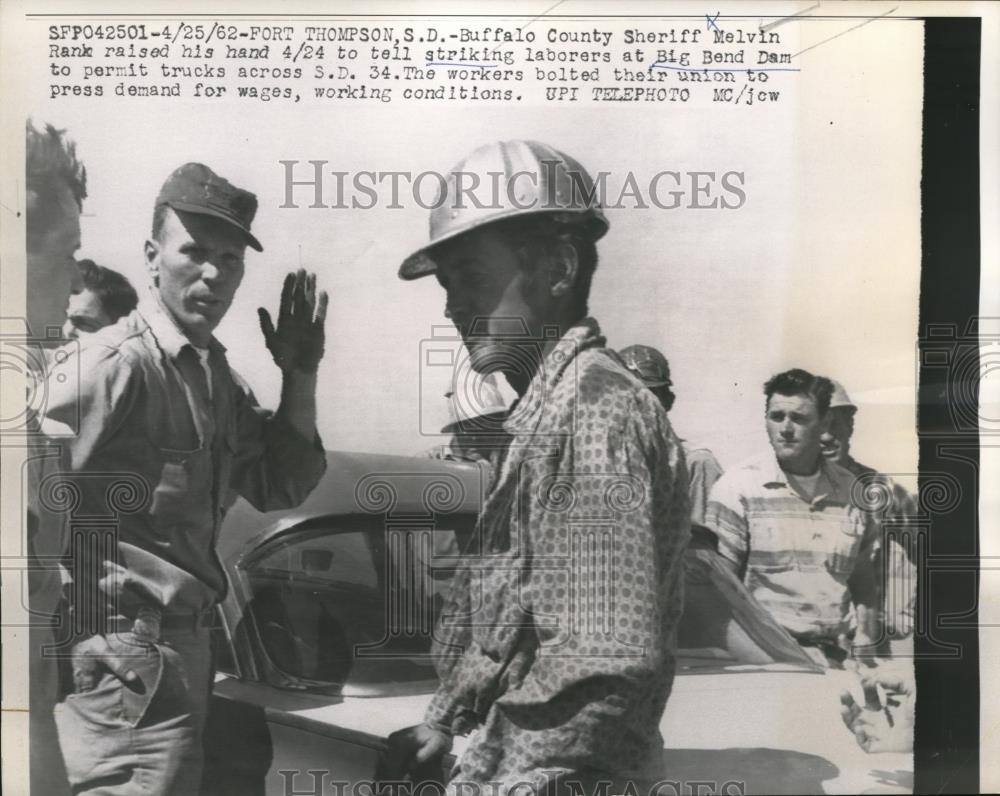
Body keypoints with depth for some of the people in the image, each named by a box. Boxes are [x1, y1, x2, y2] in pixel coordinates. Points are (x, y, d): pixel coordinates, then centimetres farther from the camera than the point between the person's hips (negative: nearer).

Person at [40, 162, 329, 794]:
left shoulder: (218, 375, 9)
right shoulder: (119, 364, -19)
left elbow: (280, 487, 10)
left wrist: (300, 375, -1)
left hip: (183, 650, 9)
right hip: (128, 658, -9)